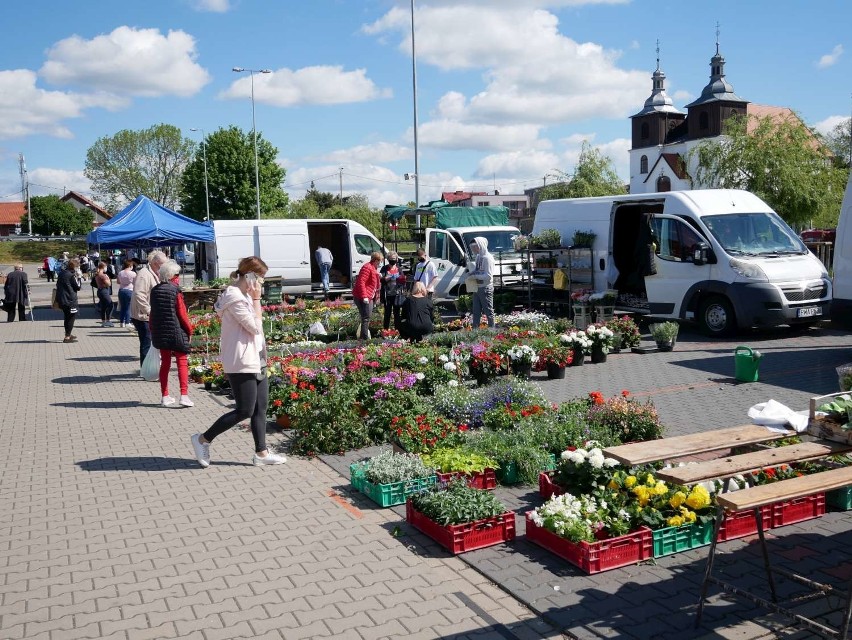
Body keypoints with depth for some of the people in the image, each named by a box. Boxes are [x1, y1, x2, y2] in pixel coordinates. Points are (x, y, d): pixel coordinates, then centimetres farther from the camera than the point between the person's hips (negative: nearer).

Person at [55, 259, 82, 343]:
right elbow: (78, 287, -9)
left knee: (67, 316, 22)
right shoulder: (71, 275, -15)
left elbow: (57, 284, 18)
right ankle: (67, 337, -2)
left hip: (61, 299, 9)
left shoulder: (61, 273, 11)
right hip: (70, 300, -9)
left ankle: (68, 334, 34)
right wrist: (79, 277, -1)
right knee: (71, 317, -1)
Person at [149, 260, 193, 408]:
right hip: (176, 331, -6)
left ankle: (165, 397, 15)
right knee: (181, 362, 1)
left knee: (165, 363, 12)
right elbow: (182, 313, -12)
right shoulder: (176, 290, -12)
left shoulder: (155, 290, 6)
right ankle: (184, 395, -5)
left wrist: (152, 329, 20)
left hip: (160, 332, 6)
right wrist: (189, 329, -2)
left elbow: (152, 313, 11)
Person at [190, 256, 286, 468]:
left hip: (256, 360, 10)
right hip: (242, 363, -10)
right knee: (245, 411, -4)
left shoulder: (244, 295, 12)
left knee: (261, 408, 10)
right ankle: (203, 439, 11)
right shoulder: (235, 297, -18)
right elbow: (254, 326, -18)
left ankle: (261, 453, 17)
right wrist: (256, 300, -13)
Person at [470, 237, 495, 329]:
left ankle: (492, 329, 6)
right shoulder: (478, 257, 11)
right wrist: (472, 273, 1)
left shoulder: (487, 258, -14)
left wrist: (475, 276, -17)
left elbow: (488, 276, -19)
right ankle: (475, 329, 18)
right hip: (477, 288, 8)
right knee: (476, 311, 12)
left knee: (488, 311, 0)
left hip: (485, 288, -8)